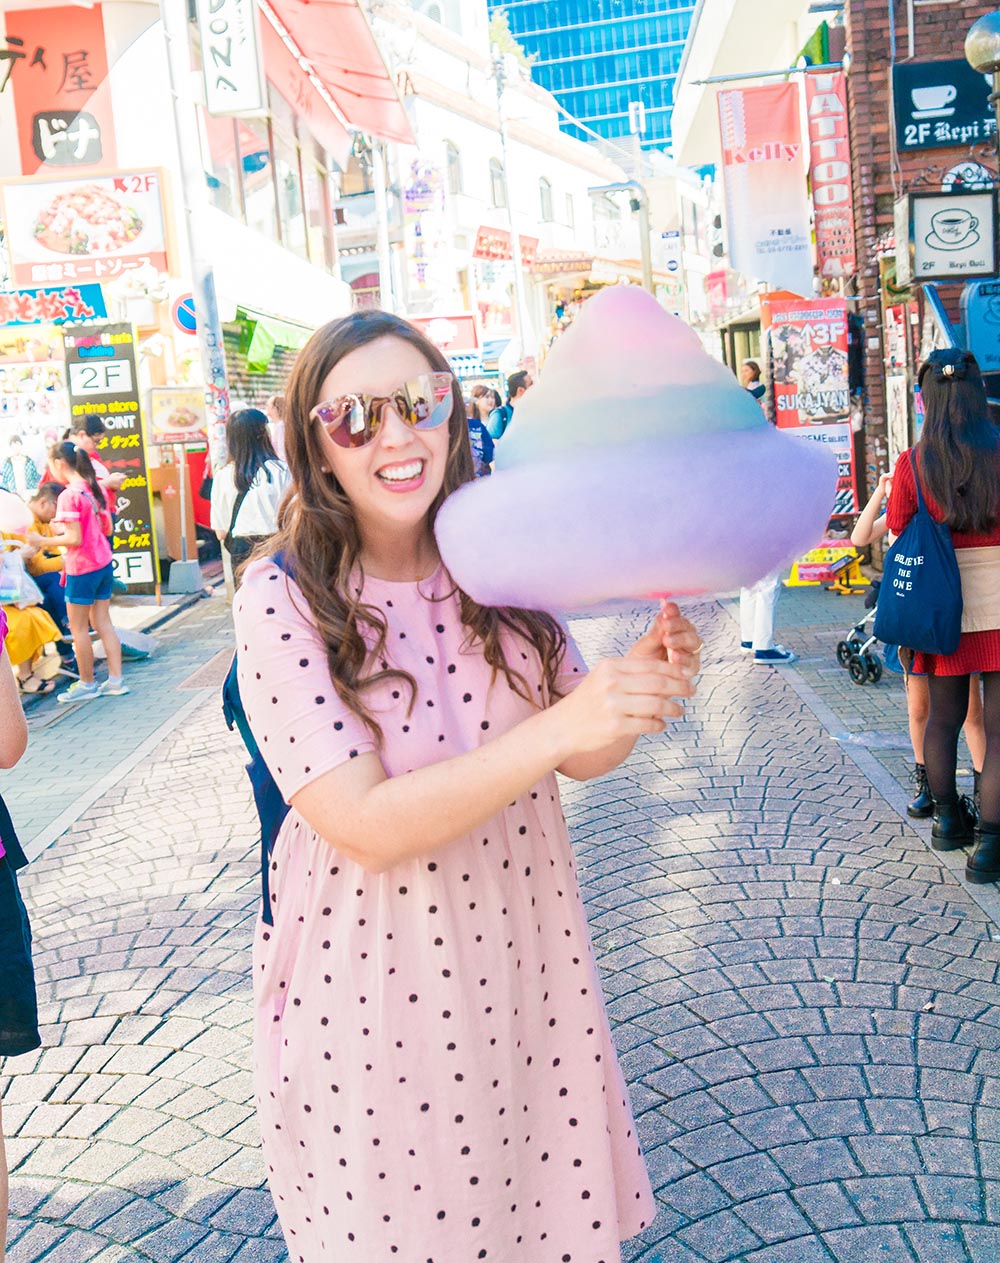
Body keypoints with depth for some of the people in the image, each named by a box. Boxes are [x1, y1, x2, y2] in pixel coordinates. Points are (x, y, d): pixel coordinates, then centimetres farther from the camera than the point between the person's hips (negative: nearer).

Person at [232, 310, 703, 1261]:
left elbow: (578, 755, 3)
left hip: (522, 950, 4)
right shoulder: (282, 601, -17)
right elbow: (367, 826, -23)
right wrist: (556, 727, -32)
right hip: (374, 977, -3)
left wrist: (643, 685, -18)